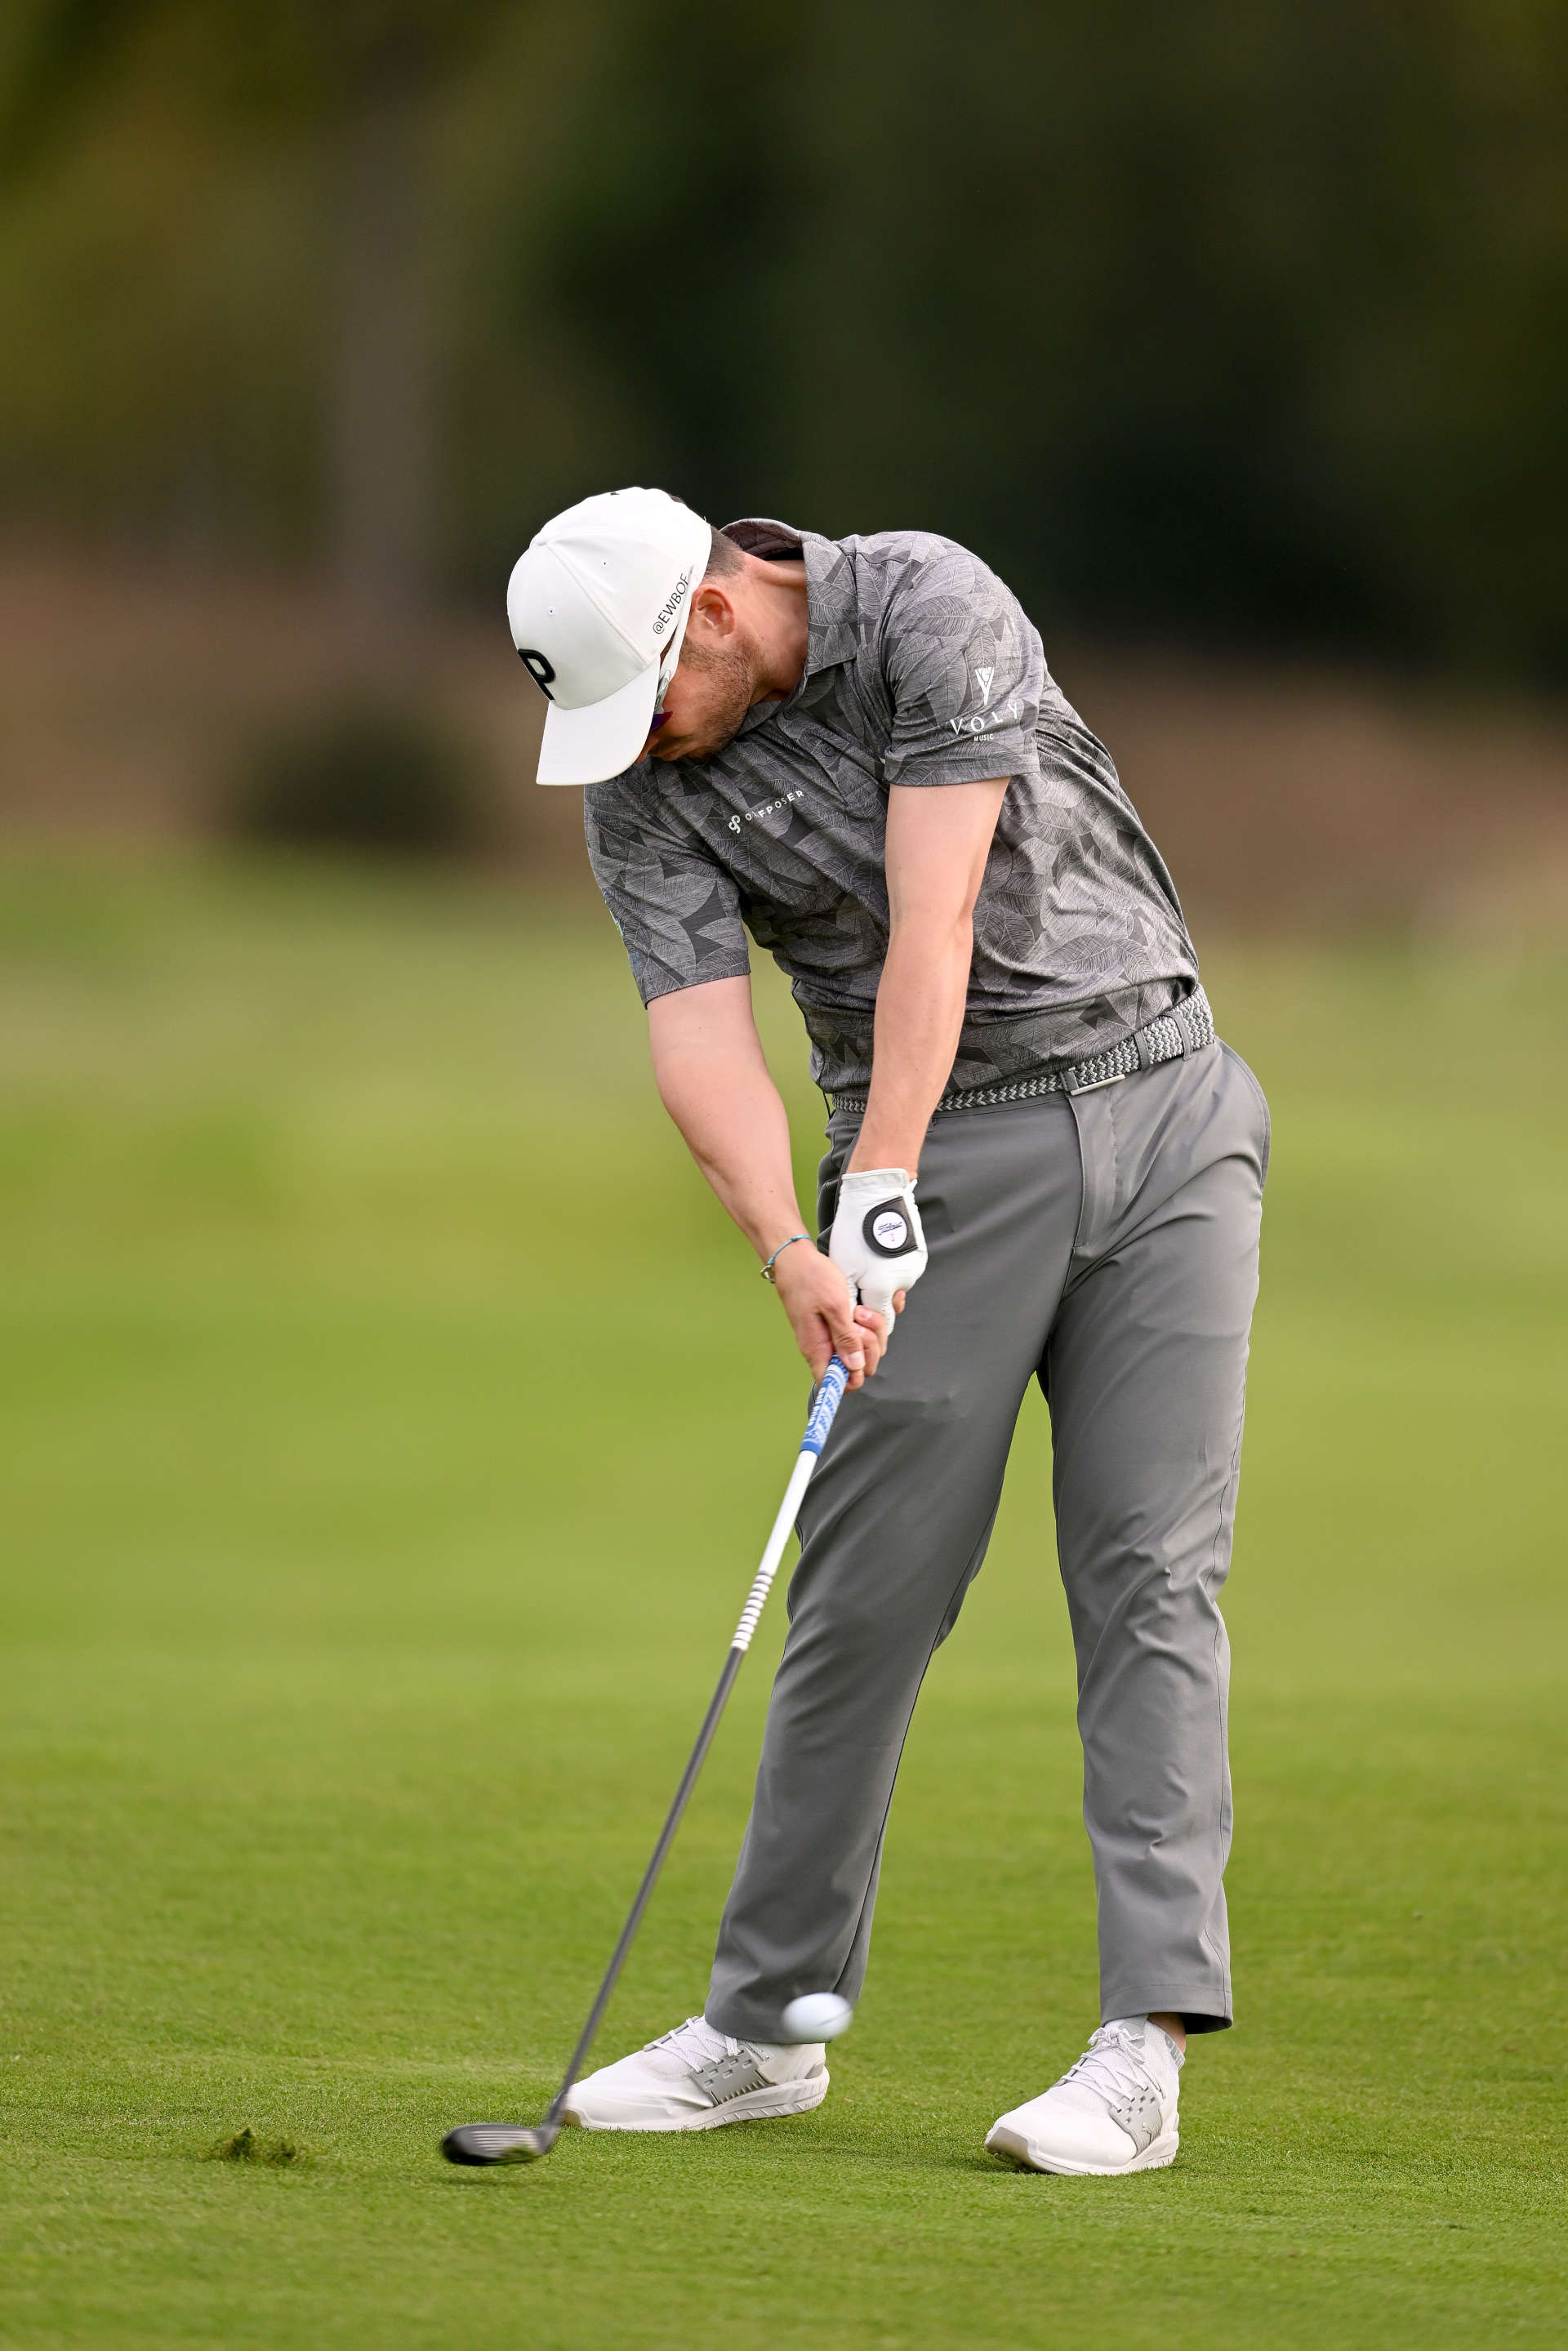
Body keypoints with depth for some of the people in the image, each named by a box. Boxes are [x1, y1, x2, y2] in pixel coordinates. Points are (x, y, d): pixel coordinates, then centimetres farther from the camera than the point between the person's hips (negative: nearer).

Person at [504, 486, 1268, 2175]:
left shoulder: (930, 609, -15)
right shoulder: (638, 792, -4)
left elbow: (935, 921, -22)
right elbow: (698, 1025, -16)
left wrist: (882, 1184, -29)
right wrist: (787, 1247, -34)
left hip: (1159, 1101, -2)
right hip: (950, 1159, 2)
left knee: (1150, 1574, -7)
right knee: (869, 1582, -2)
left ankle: (1148, 2045, -12)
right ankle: (766, 2023, 8)